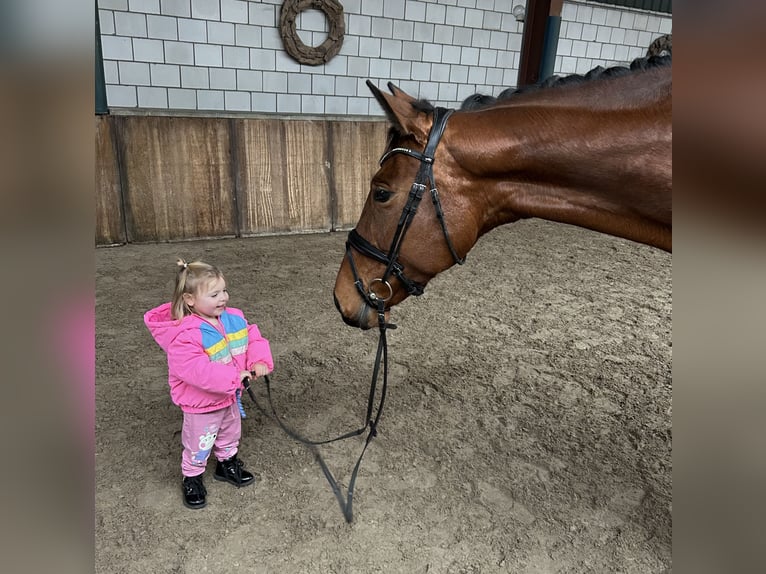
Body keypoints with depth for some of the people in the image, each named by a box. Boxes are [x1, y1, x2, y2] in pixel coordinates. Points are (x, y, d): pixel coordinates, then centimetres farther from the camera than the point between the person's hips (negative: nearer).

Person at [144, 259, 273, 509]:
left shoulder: (234, 318, -10)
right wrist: (233, 376, -37)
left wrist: (260, 361, -24)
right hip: (201, 404, -6)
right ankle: (191, 479, 41)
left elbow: (253, 338, -5)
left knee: (230, 435, 28)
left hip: (229, 397, 7)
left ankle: (227, 464, 54)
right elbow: (195, 370, -38)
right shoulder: (185, 336, -32)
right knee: (199, 445, 15)